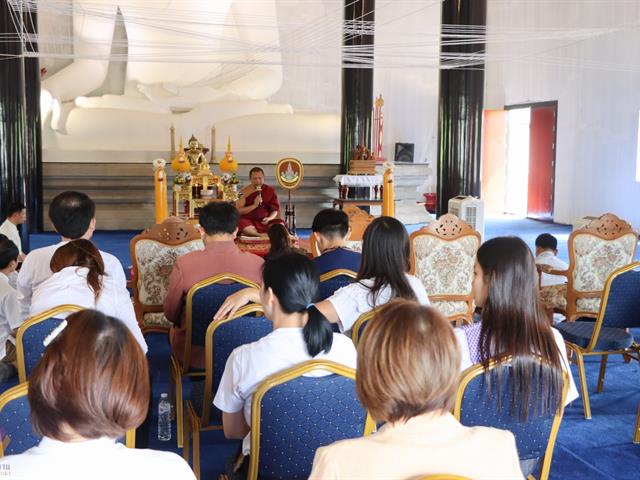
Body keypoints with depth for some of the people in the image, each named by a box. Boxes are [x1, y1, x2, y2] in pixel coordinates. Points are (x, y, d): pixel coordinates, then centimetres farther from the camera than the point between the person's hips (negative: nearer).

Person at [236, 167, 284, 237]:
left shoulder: (270, 190, 5)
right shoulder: (244, 192, -3)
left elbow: (275, 210, 8)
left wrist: (269, 218, -14)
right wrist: (254, 205, -19)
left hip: (265, 221, 2)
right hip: (248, 221, -2)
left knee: (280, 224, -25)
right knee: (241, 223, -37)